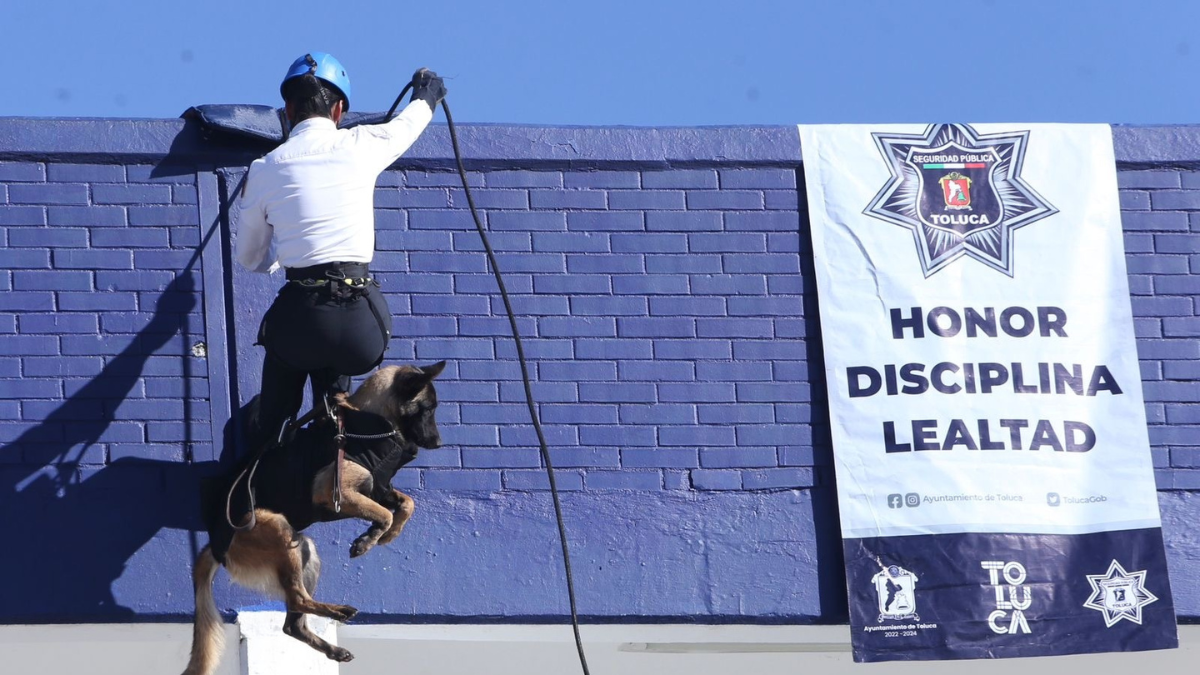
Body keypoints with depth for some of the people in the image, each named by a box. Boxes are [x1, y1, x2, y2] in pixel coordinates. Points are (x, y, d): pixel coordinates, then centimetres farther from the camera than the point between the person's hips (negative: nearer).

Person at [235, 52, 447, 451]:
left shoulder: (264, 170, 6)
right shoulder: (360, 146, 6)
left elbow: (249, 258, 19)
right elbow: (406, 125, 31)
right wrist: (426, 95, 54)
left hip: (298, 316, -1)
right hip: (360, 322, 1)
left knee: (269, 422, 19)